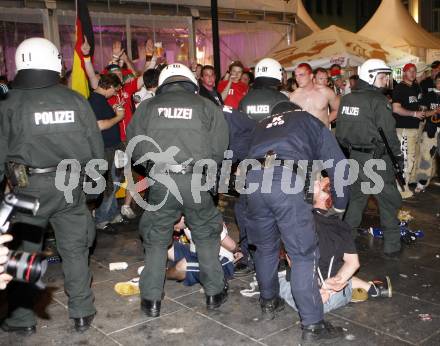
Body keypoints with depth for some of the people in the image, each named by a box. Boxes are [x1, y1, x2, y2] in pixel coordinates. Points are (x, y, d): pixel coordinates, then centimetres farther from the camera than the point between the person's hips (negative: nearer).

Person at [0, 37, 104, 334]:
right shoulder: (76, 100, -3)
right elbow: (97, 148, 2)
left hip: (28, 187, -2)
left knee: (24, 252, 13)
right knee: (75, 249, 13)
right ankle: (82, 313, 23)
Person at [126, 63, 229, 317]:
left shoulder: (148, 107, 11)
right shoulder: (206, 106, 8)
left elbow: (135, 148, 10)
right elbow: (219, 149, 2)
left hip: (160, 182, 1)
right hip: (196, 182, 0)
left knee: (156, 239, 17)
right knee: (206, 235, 20)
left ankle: (152, 300, 22)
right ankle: (214, 292, 28)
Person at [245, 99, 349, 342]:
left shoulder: (262, 126, 37)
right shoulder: (310, 121, 28)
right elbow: (339, 167, 21)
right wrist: (339, 206, 32)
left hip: (253, 178, 4)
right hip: (286, 181, -4)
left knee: (265, 247, 23)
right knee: (304, 255, 3)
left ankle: (268, 303, 39)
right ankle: (312, 325, 6)